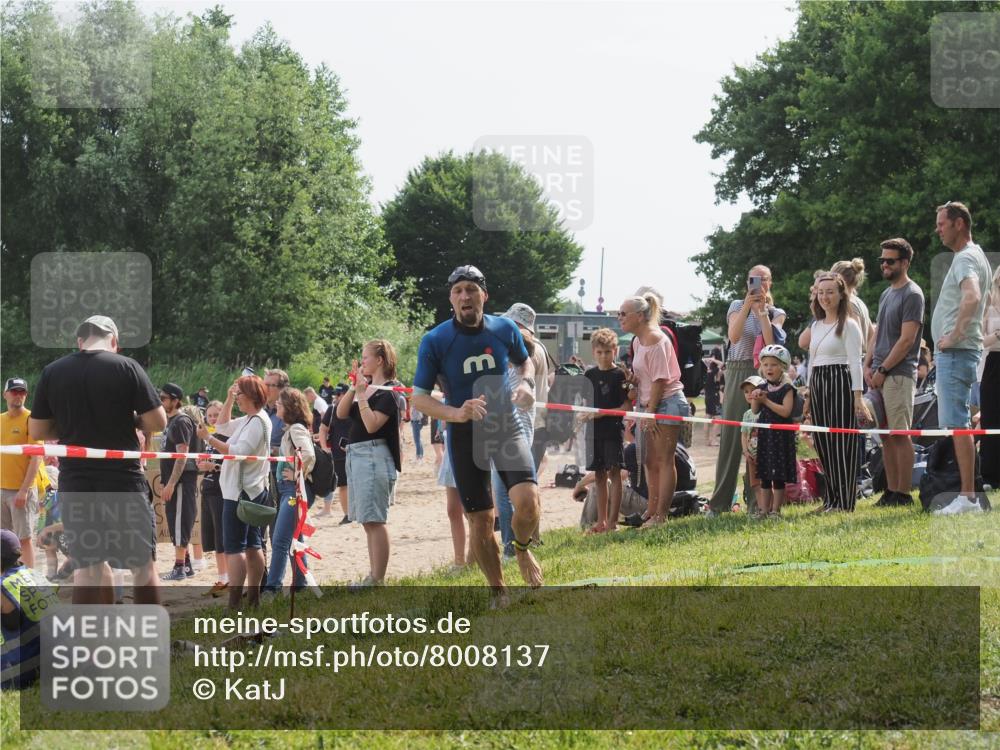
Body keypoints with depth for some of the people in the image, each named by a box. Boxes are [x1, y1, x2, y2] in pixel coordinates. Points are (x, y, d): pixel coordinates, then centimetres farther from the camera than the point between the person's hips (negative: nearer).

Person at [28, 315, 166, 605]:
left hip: (75, 482, 3)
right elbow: (157, 422, -8)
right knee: (142, 564, 7)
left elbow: (37, 431, 7)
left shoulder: (52, 372, 3)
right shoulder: (126, 367, -5)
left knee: (87, 566, 7)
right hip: (123, 480, -3)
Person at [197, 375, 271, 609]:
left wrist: (209, 438, -23)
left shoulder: (257, 422, -17)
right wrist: (229, 399, 16)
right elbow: (223, 426, 26)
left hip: (241, 491, -11)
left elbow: (238, 452, -25)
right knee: (252, 545, 12)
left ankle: (234, 601, -14)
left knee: (234, 547, -10)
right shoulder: (249, 420, 14)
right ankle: (253, 598, 16)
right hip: (253, 490, 11)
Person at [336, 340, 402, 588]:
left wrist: (362, 394, -18)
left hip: (374, 455, -9)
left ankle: (378, 579, -10)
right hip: (356, 455, 9)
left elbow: (372, 425, -20)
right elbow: (341, 413, 8)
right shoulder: (365, 388, 15)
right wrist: (354, 388, -1)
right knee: (368, 521, 11)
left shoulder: (386, 393, -10)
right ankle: (373, 575, 15)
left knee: (374, 520, -10)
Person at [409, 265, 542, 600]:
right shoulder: (434, 341, -11)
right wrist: (455, 413, -27)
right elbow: (419, 397, -10)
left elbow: (525, 360, 18)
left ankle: (521, 549, 13)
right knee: (481, 521, 3)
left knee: (527, 501, -21)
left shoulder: (505, 329, -3)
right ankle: (499, 594, 22)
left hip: (506, 427, 1)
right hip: (465, 435, -1)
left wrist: (527, 383, -5)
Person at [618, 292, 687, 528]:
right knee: (650, 462, 14)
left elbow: (660, 380, -19)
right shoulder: (638, 341, 12)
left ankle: (660, 516, -6)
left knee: (664, 460, -7)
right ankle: (652, 513, 23)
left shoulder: (655, 340, -16)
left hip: (667, 403, -10)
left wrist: (650, 411, -17)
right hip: (649, 405, 10)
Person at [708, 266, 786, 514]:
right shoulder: (737, 306, 7)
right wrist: (747, 306, -17)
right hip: (738, 374, -1)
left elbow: (771, 342, -9)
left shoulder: (776, 313, 10)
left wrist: (762, 311, -12)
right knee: (731, 435, -2)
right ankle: (719, 502, 1)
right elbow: (734, 336, -11)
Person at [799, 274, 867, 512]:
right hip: (817, 385, 7)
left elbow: (855, 362, -9)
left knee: (842, 442, -7)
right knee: (823, 443, 6)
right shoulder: (816, 326, 18)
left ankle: (844, 502, -5)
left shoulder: (848, 325, -3)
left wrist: (858, 396, -16)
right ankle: (831, 498, 13)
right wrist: (808, 398, 19)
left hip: (841, 384, -7)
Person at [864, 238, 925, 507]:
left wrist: (883, 370, -13)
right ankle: (891, 491, 10)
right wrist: (868, 365, 8)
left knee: (900, 434, -7)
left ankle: (903, 494, -6)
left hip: (899, 374, -8)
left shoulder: (912, 295, -7)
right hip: (879, 375, 8)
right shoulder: (886, 294, 19)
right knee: (886, 435, 7)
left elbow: (906, 340, -13)